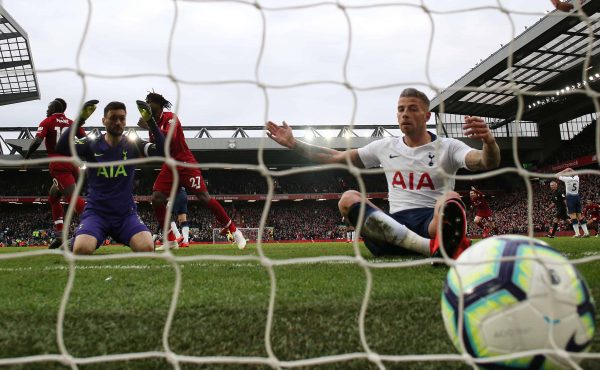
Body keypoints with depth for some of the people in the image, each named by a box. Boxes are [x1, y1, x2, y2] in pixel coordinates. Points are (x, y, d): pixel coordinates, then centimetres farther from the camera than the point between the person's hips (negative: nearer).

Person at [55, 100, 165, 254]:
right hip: (96, 212, -1)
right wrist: (80, 119, -22)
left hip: (126, 213, 1)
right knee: (82, 250, -29)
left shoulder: (133, 145, 4)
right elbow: (61, 148, -14)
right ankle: (74, 242, 10)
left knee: (147, 248, -26)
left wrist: (150, 121, -19)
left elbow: (162, 151, -12)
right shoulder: (92, 145, 3)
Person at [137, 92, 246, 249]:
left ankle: (233, 230, -2)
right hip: (170, 166, 7)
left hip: (185, 164, -7)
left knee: (204, 197, -14)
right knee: (156, 198, -7)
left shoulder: (170, 117, -9)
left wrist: (149, 127, -27)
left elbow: (170, 137, -29)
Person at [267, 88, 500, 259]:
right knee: (348, 199, -25)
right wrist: (293, 144, 14)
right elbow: (335, 157, 19)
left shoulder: (447, 147, 6)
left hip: (434, 221, -3)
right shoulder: (385, 147, 17)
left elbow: (487, 162, -12)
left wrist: (489, 141, -36)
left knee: (451, 200, -33)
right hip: (395, 225, 3)